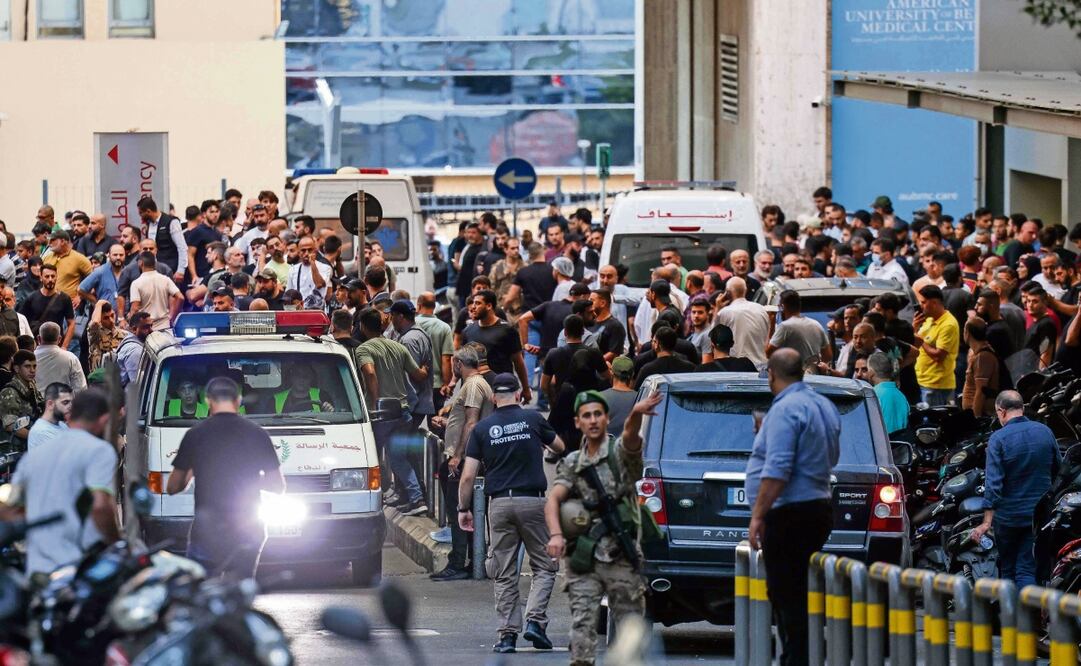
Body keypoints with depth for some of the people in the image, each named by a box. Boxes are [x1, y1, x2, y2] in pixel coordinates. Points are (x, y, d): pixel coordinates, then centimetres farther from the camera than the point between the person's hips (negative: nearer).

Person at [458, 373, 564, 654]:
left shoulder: (482, 428, 3)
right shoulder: (533, 419, 2)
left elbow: (468, 476, 0)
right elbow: (560, 447, 19)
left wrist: (463, 509, 11)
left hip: (499, 504, 1)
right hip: (532, 501, -1)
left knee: (504, 575, 7)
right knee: (544, 565, 9)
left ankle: (508, 633, 3)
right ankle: (535, 620, -8)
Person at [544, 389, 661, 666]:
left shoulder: (619, 451, 0)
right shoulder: (572, 463, 11)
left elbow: (631, 436, -23)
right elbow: (553, 500, 0)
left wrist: (636, 415, -47)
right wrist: (556, 534, -20)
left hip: (621, 557, -2)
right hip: (583, 559, 2)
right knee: (582, 624, -7)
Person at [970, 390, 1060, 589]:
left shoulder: (999, 438, -14)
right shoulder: (1045, 432, 0)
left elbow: (993, 482, -18)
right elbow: (1059, 470, 11)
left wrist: (987, 522, -18)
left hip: (1008, 515, -3)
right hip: (1040, 513, 3)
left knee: (1007, 568, 14)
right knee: (1027, 571, 2)